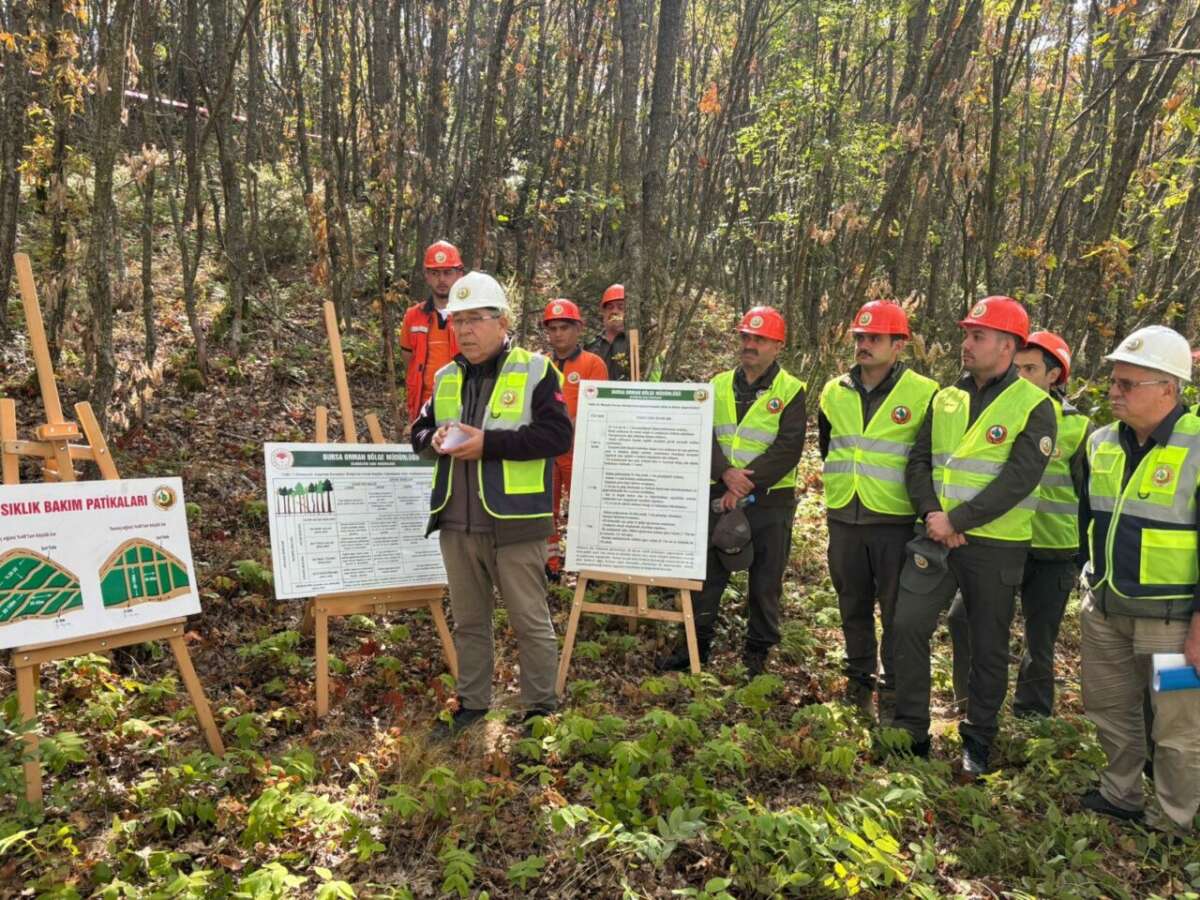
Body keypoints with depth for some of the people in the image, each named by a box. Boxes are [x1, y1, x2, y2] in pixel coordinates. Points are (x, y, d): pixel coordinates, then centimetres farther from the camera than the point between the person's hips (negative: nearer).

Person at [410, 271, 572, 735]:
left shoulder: (535, 371, -6)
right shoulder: (446, 378, 12)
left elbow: (557, 435, -15)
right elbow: (419, 429, 18)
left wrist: (488, 443, -21)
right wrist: (435, 440, -7)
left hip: (514, 523, -6)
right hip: (456, 524, 6)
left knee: (530, 620, 6)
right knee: (469, 621, 18)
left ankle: (541, 708, 21)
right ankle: (472, 703, 32)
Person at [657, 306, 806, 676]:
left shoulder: (790, 391, -3)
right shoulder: (719, 386, 8)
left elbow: (787, 450, -14)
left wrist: (745, 486, -19)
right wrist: (726, 472, -19)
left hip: (770, 501, -3)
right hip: (720, 496, 3)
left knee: (765, 581, 7)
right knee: (707, 573, 10)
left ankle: (758, 651, 22)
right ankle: (698, 643, 23)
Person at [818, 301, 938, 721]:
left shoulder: (924, 394, -8)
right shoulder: (834, 392, 6)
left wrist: (922, 504, 2)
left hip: (896, 521, -4)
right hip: (844, 519, 5)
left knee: (896, 609, 4)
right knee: (853, 606, 15)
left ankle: (892, 690, 18)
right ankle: (859, 681, 30)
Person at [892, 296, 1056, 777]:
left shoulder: (1034, 406, -8)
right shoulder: (946, 399, 9)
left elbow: (1017, 481, -17)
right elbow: (919, 461, 6)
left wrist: (957, 520, -20)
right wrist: (931, 512, -11)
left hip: (995, 545, -4)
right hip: (938, 537, 4)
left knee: (989, 646, 9)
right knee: (908, 625, -1)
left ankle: (978, 739, 27)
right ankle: (910, 730, 15)